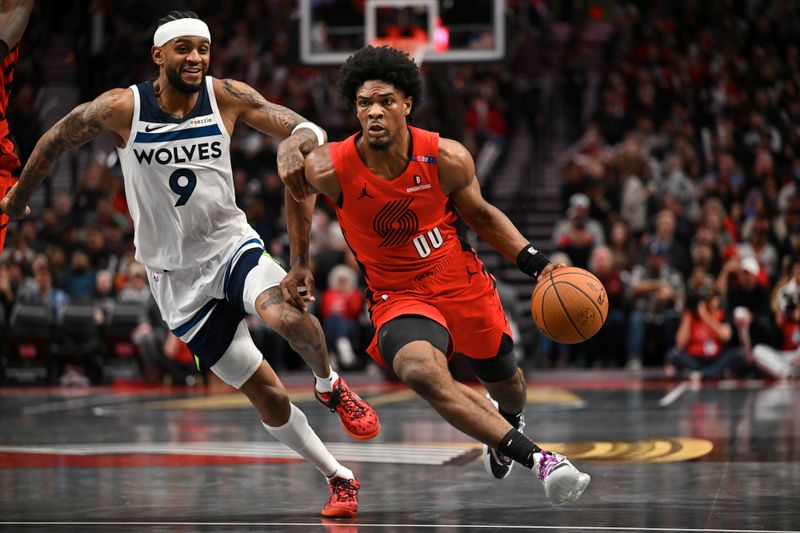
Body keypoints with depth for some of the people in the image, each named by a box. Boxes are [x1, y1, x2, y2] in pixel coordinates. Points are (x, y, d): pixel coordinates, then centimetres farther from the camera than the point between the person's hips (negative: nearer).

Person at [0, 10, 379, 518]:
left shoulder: (226, 96, -9)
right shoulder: (122, 108, -13)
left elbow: (311, 129, -8)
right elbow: (57, 140, 4)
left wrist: (296, 142, -33)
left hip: (232, 244, 0)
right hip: (178, 276, 0)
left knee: (285, 313, -34)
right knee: (269, 398, 0)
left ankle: (331, 385, -3)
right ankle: (340, 480, 18)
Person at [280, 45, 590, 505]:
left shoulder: (447, 159, -17)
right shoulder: (330, 169, -20)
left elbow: (480, 214, 2)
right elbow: (298, 188, 5)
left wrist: (535, 262, -9)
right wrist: (300, 264, 10)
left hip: (462, 282, 2)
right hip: (398, 298, -2)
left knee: (506, 380, 20)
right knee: (421, 371, -35)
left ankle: (508, 420, 63)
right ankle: (537, 458, -34)